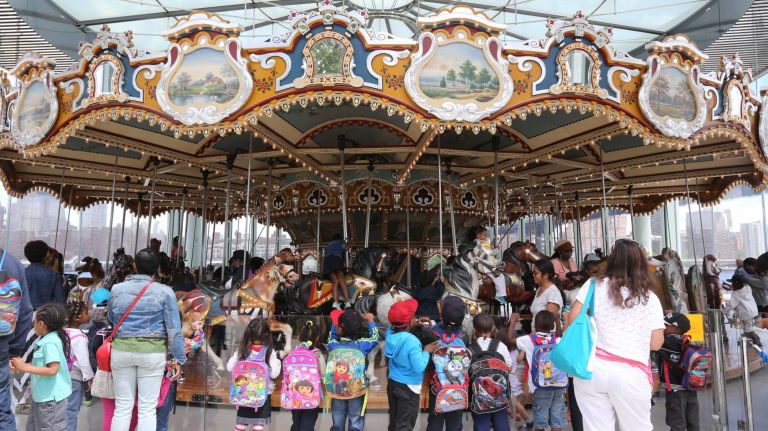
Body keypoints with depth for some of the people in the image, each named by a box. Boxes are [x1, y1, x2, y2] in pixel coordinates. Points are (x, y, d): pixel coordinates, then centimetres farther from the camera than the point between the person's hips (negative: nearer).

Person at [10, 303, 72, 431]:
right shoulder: (45, 340, 9)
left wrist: (25, 368, -22)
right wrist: (21, 366, 8)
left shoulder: (50, 342, -22)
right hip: (42, 395, 10)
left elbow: (52, 369, -27)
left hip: (50, 397, -10)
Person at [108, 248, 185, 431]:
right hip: (152, 351, -2)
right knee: (147, 409, 5)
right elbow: (174, 328, -6)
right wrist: (178, 359, 0)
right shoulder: (164, 292, -6)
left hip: (122, 349, 3)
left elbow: (111, 318, 19)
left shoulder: (117, 289, 1)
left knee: (122, 407, 12)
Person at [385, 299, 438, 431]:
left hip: (392, 383, 7)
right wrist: (426, 351, -14)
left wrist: (411, 325, 1)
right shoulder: (412, 341, -31)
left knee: (394, 420, 24)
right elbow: (419, 367, -27)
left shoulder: (390, 333, -11)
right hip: (408, 387, -7)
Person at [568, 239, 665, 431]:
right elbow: (656, 344, 2)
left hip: (591, 368, 1)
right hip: (630, 374, 0)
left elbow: (573, 319, 0)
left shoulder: (594, 285, 1)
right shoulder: (650, 299, 1)